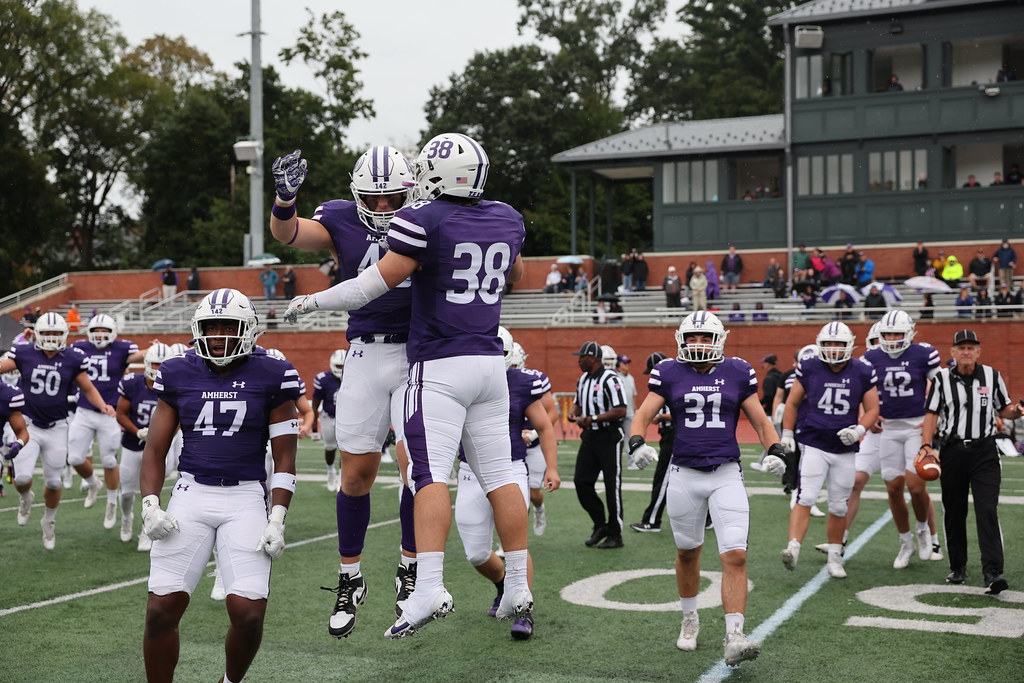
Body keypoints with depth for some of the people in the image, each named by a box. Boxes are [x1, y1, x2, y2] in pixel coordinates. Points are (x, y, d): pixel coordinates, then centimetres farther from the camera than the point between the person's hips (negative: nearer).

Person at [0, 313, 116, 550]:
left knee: (53, 481, 9)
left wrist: (103, 406, -13)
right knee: (21, 477, -12)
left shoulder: (73, 359, -4)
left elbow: (88, 389, 3)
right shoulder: (24, 354, -5)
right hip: (29, 424, 0)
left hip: (57, 428, 1)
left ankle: (49, 521, 37)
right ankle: (26, 497, 27)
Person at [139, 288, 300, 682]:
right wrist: (150, 506, -5)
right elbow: (155, 449, 10)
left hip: (246, 498, -2)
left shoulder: (271, 377, 0)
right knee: (161, 611, -6)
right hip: (191, 493, 2)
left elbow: (284, 457, 1)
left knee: (248, 615, -10)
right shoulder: (179, 375, 6)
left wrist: (277, 520, -7)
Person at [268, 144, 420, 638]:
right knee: (357, 473, 4)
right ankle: (350, 580, 19)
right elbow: (286, 232, -16)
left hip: (419, 355, 0)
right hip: (365, 357, 1)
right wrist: (285, 196, -36)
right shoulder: (341, 220, 1)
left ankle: (410, 567, 12)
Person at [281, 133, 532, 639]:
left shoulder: (424, 219, -10)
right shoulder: (507, 220, 9)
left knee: (431, 474, -10)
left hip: (440, 365, -6)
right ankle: (518, 588, 12)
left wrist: (312, 302, -2)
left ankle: (429, 588, -20)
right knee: (498, 475, 9)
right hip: (490, 361, 6)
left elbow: (377, 283, -12)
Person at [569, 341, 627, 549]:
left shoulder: (610, 379, -15)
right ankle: (600, 525, 19)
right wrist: (574, 413, 2)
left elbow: (621, 411, -20)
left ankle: (615, 535, 9)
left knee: (612, 486, -1)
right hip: (589, 437, 8)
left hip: (609, 438, -8)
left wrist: (593, 418, -23)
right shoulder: (583, 380, 11)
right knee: (581, 481, 4)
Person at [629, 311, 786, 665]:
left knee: (735, 557, -12)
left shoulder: (737, 373, 3)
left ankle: (734, 638, -13)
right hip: (685, 474, 1)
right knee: (687, 553, 16)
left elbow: (760, 421, 8)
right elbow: (643, 415, -3)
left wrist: (775, 450, -9)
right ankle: (689, 620, 37)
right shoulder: (669, 373, 1)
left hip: (726, 475, 0)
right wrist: (637, 443, -23)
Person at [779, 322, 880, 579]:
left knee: (838, 507, 10)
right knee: (805, 498, -17)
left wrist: (859, 430, -12)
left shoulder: (862, 373, 1)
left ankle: (835, 557, 24)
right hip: (812, 444, -2)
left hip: (845, 449, 2)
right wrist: (787, 435, 3)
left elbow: (872, 409, 7)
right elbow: (792, 403, 7)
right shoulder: (808, 368, -2)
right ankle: (793, 549, -23)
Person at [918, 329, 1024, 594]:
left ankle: (992, 574, -16)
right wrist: (926, 445, -13)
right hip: (952, 451, 1)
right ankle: (957, 567, 24)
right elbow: (932, 415, 0)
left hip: (984, 452, -1)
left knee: (987, 511, -12)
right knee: (954, 513, 9)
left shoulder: (992, 376, 4)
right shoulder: (942, 378, 1)